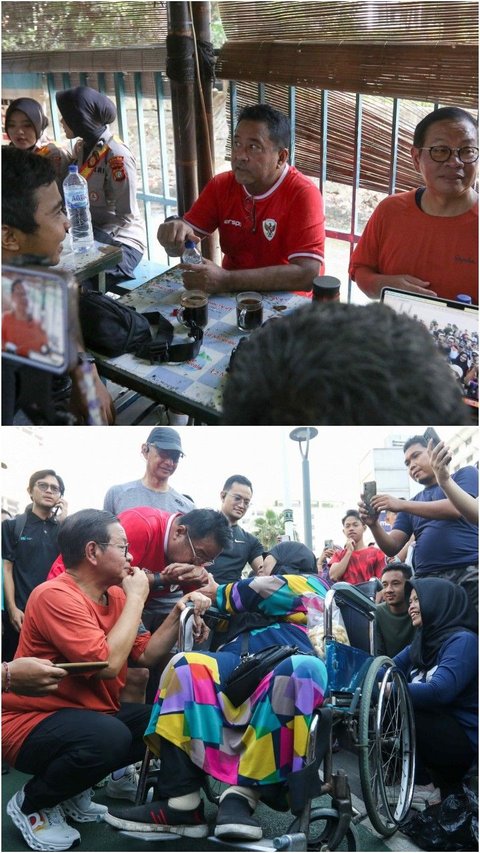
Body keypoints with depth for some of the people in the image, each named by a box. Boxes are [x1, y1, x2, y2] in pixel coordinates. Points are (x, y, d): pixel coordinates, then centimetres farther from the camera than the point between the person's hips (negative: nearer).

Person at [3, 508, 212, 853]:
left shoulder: (115, 594, 2)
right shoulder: (55, 595, -24)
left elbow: (146, 654, 6)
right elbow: (108, 664, -30)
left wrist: (178, 613, -6)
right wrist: (136, 598, -21)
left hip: (90, 714, 9)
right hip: (31, 723, -9)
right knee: (110, 737, -34)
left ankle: (75, 790, 13)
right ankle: (32, 803, -4)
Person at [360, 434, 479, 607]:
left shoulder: (465, 475, 12)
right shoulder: (412, 504, 24)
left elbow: (457, 508, -9)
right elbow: (392, 548, 16)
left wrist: (401, 505, -10)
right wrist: (374, 525, -5)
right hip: (428, 580, 4)